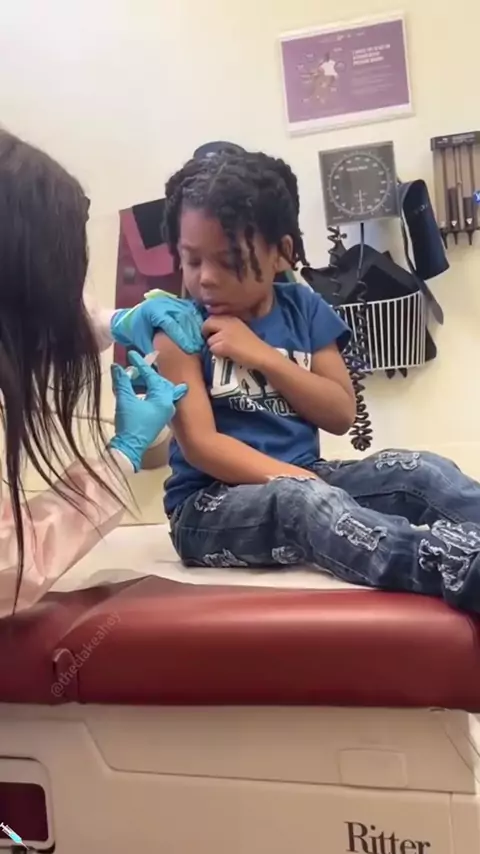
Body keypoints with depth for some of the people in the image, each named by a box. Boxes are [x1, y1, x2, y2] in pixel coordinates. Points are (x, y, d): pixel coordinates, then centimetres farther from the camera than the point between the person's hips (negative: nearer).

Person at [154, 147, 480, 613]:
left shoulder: (303, 308, 7)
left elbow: (341, 414, 1)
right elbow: (200, 445, -15)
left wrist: (261, 354, -11)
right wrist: (297, 481, -27)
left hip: (304, 478, 5)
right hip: (212, 505, -4)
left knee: (425, 472, -19)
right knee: (304, 502, -37)